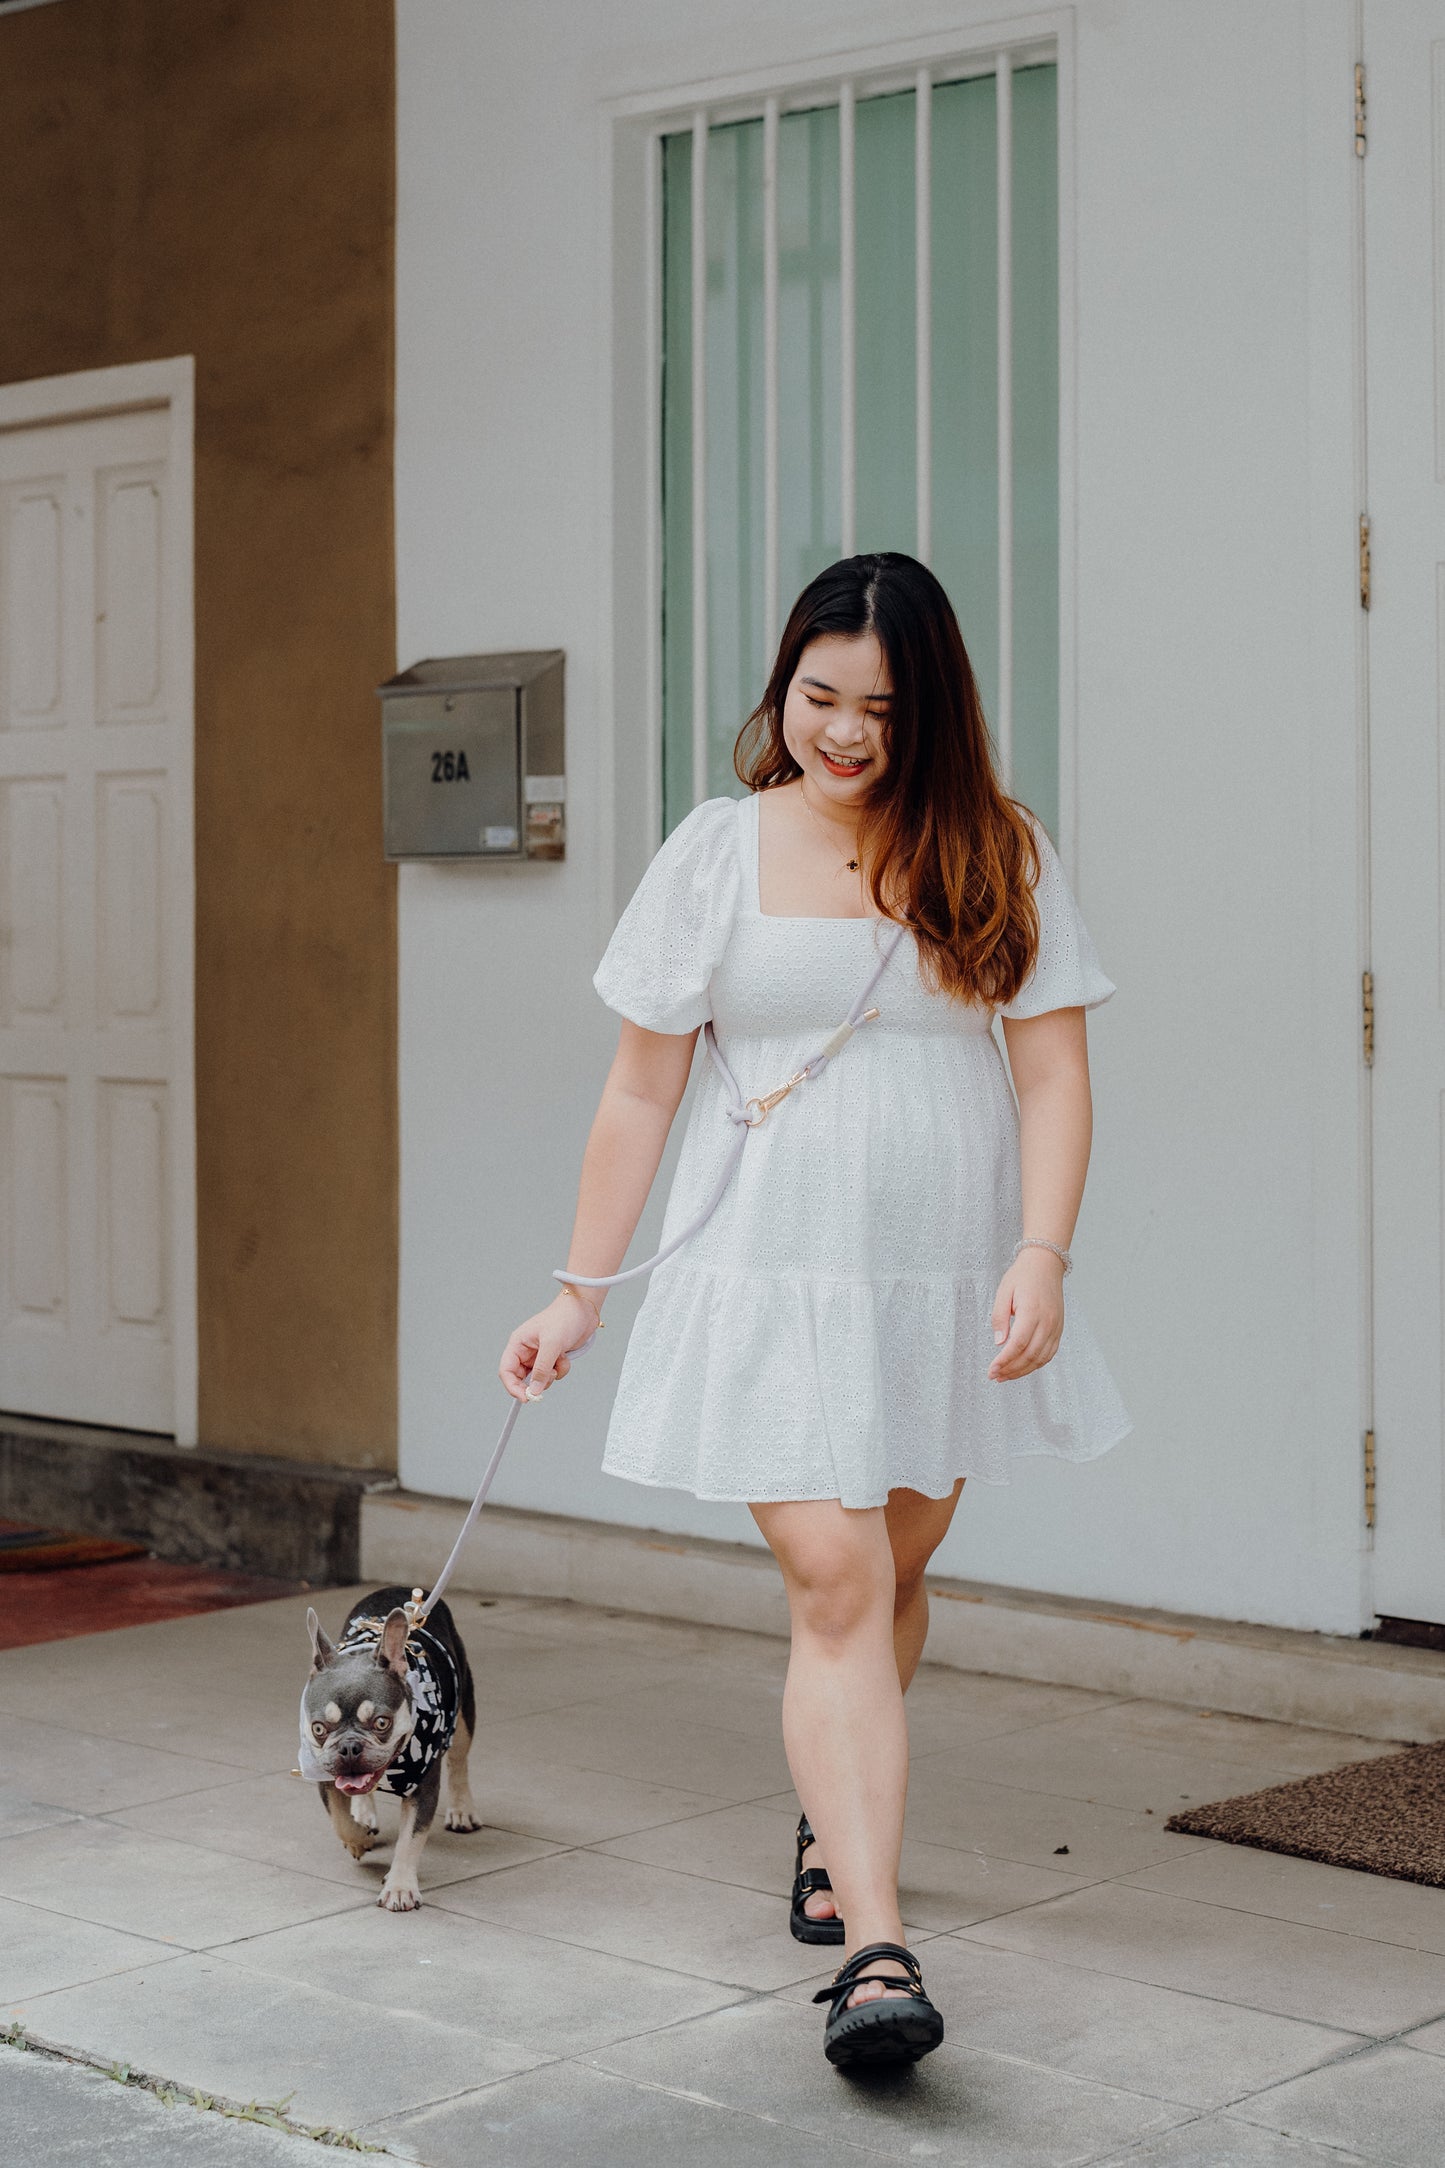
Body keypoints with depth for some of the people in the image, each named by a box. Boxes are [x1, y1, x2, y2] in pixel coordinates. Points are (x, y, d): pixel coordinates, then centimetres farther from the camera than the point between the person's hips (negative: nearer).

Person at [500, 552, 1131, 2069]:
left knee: (894, 1570, 15)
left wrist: (1041, 1251, -16)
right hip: (769, 1273, -2)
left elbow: (1052, 1072, -1)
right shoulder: (719, 852, 0)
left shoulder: (997, 858, 3)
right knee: (832, 1586, -12)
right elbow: (641, 1091, 3)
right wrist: (580, 1292, 2)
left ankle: (832, 1819, 41)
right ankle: (875, 1952, -15)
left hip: (947, 1273, 2)